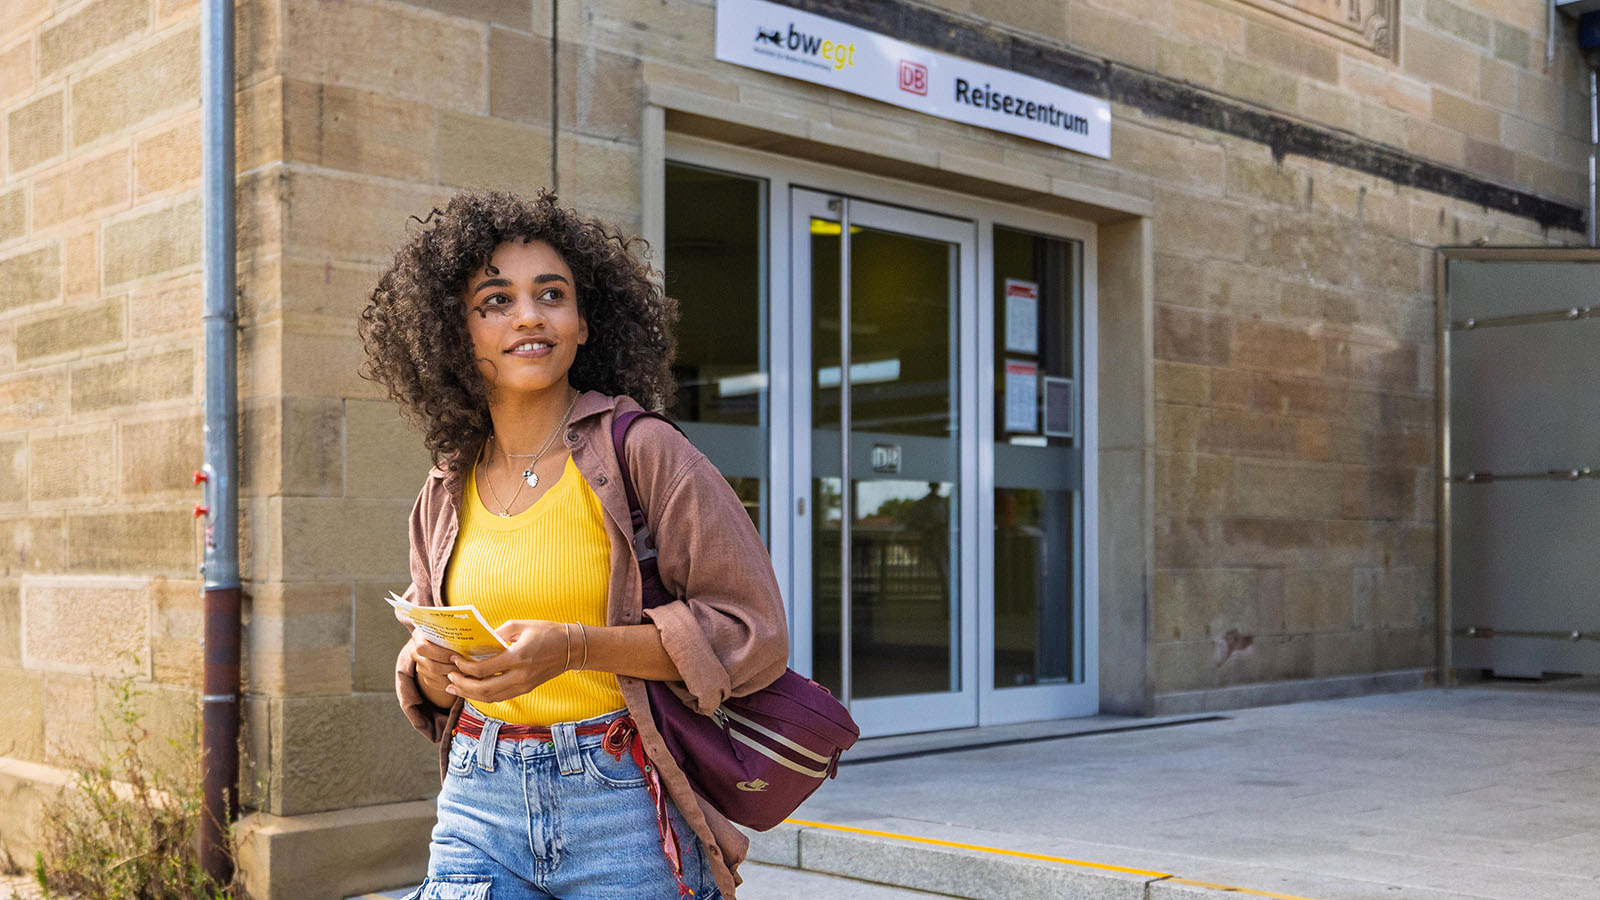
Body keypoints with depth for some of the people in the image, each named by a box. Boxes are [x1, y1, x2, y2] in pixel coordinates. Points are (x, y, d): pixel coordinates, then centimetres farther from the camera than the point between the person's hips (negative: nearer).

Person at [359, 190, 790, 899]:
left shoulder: (643, 452, -10)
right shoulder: (445, 493, 7)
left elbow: (752, 632, -13)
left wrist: (574, 647, -22)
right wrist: (433, 671, -6)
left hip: (623, 811, -4)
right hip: (479, 808, 4)